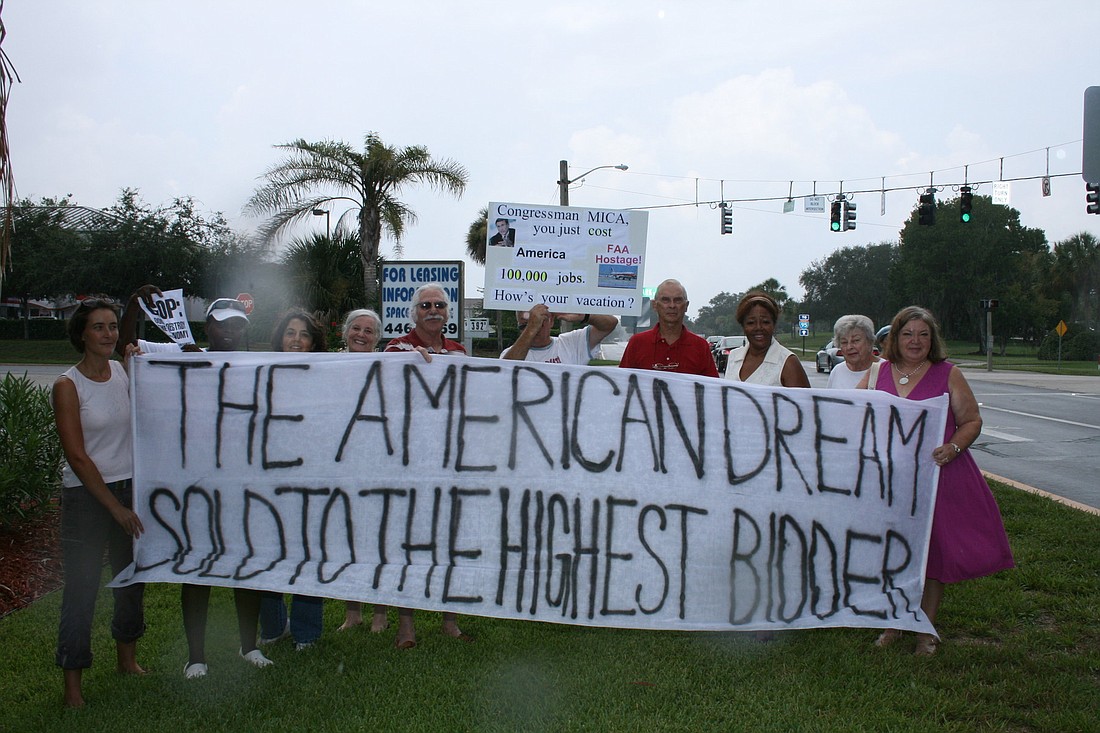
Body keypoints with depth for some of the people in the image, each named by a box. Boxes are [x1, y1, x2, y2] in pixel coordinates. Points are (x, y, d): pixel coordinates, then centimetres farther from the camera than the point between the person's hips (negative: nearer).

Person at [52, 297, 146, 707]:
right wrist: (115, 506, -12)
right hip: (86, 494, -5)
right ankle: (72, 684, 8)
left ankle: (127, 658, 33)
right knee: (82, 587, -3)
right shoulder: (68, 386, -10)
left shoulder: (125, 372, 5)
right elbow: (77, 457, -12)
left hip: (129, 487, 5)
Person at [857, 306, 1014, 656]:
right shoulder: (878, 371, 7)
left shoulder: (948, 374, 0)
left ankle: (926, 630, 20)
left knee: (934, 549, 4)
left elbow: (972, 420, 1)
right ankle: (892, 623, 23)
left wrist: (953, 447, -16)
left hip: (937, 476, -2)